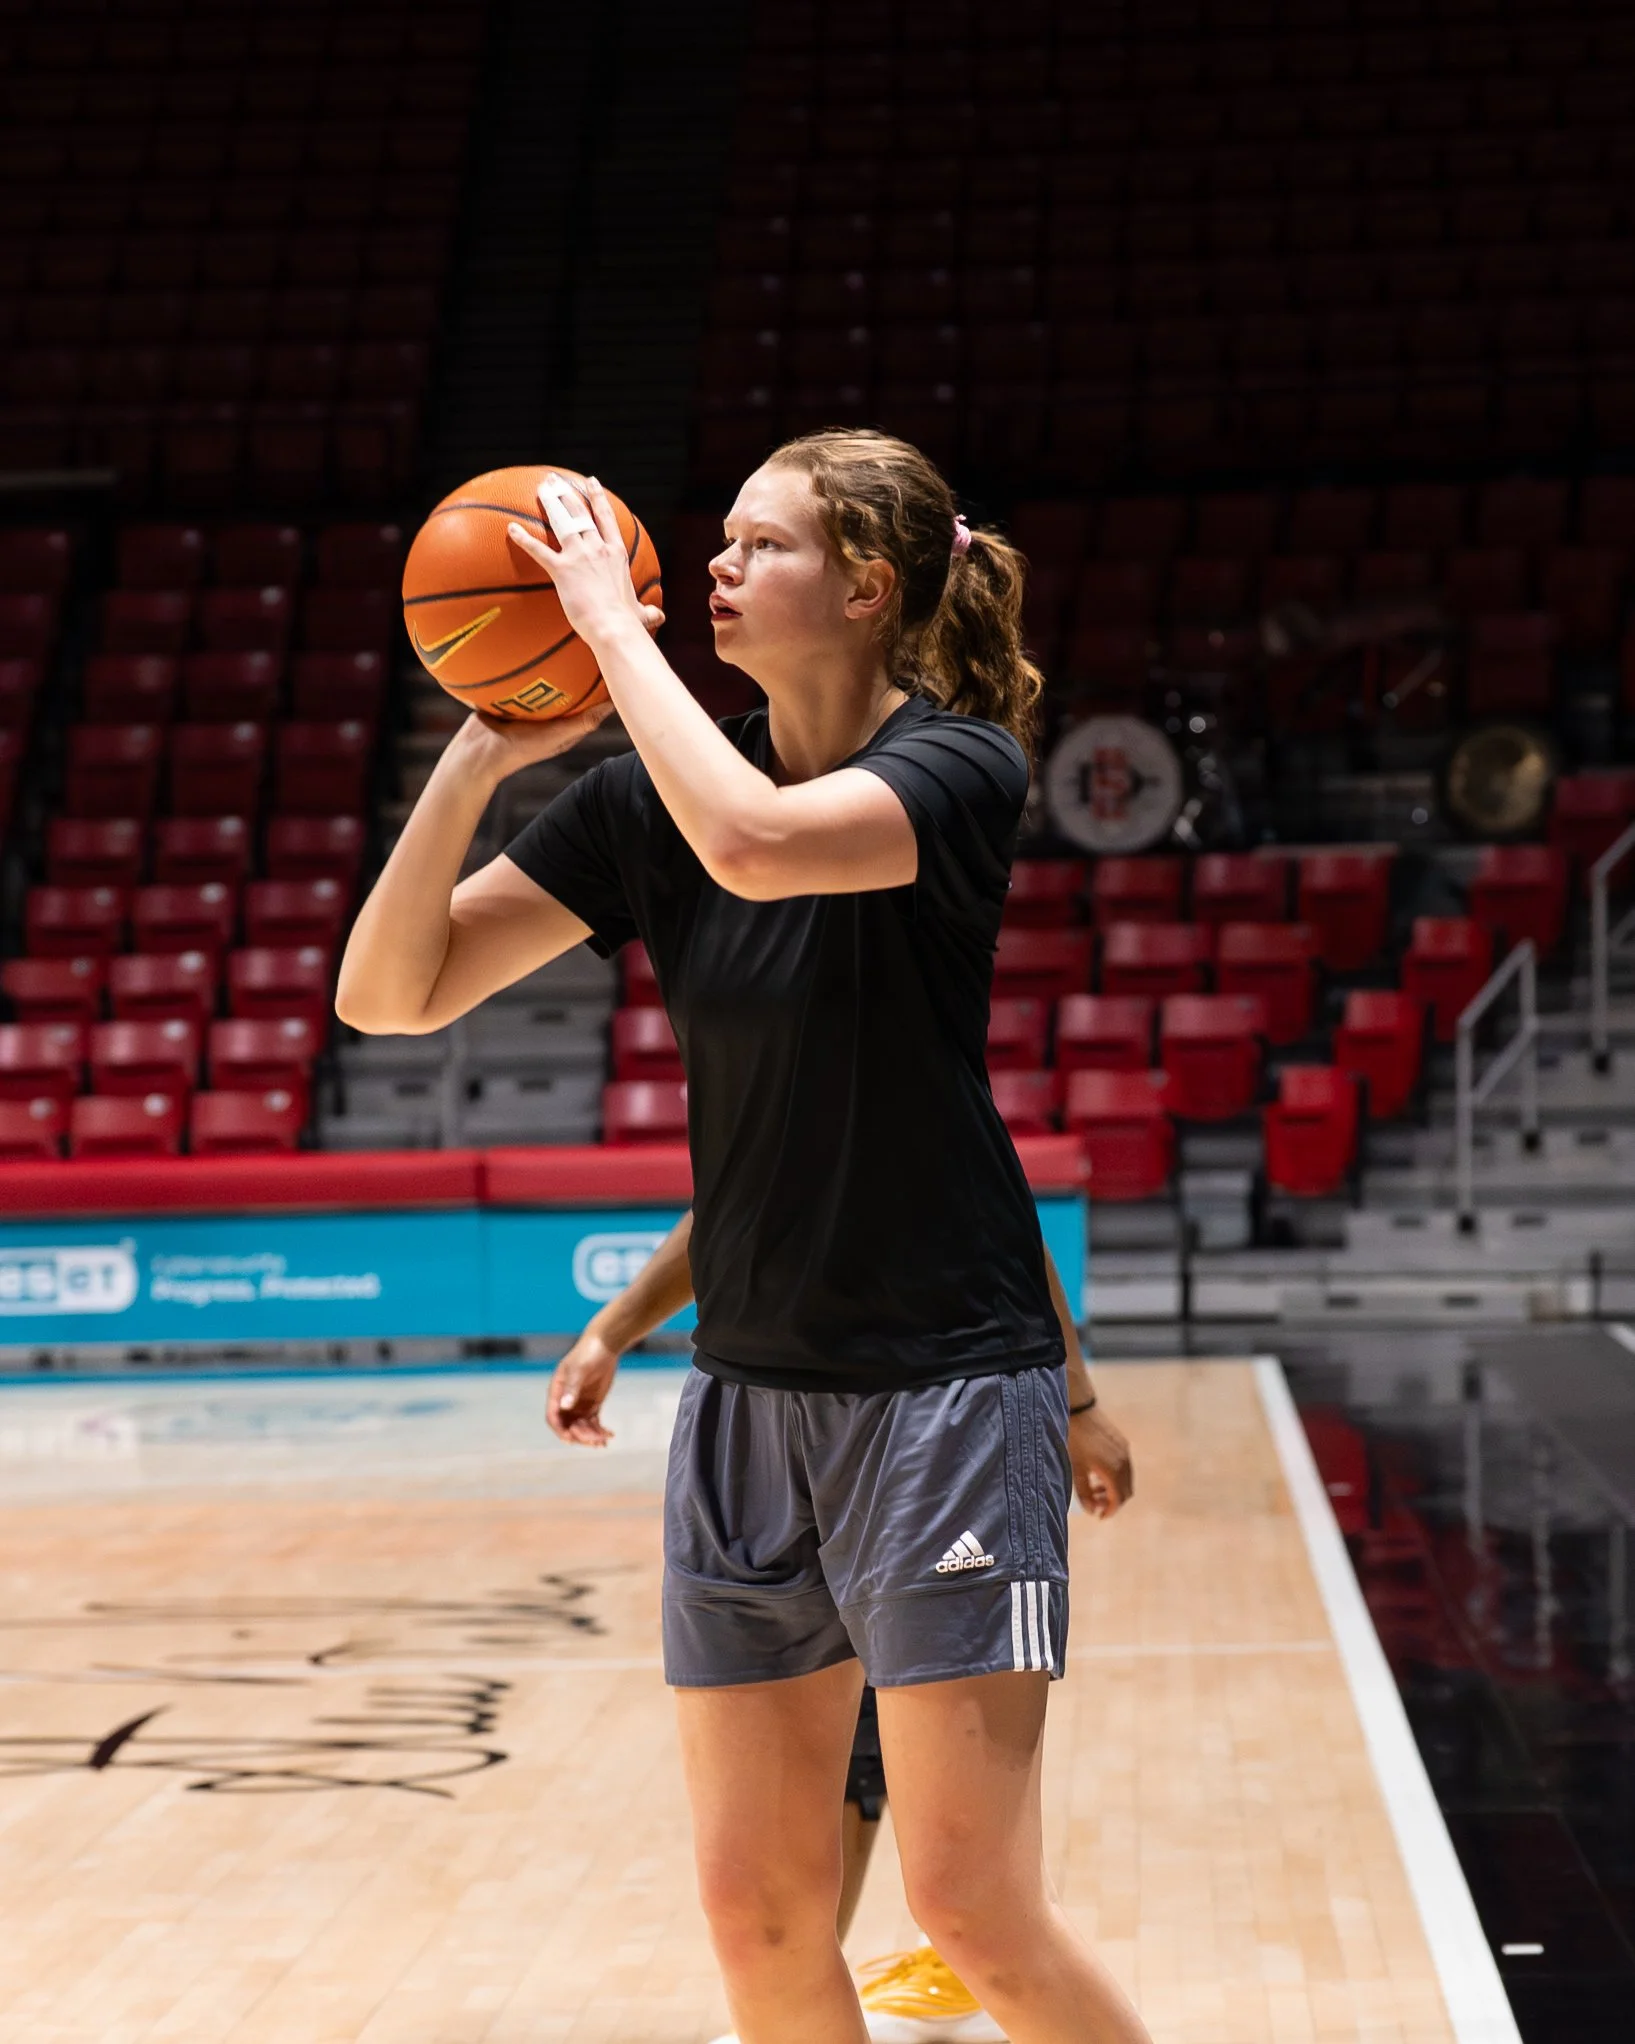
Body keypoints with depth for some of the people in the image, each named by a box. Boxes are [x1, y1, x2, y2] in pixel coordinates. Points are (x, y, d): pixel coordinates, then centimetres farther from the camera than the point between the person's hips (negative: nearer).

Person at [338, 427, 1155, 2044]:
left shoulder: (956, 763, -11)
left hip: (946, 1383, -5)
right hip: (748, 1388, 6)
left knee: (975, 1910, -6)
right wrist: (481, 756, -13)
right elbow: (388, 991, 0)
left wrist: (609, 617, -22)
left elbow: (757, 842, -33)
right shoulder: (650, 795, 4)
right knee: (755, 1911, 7)